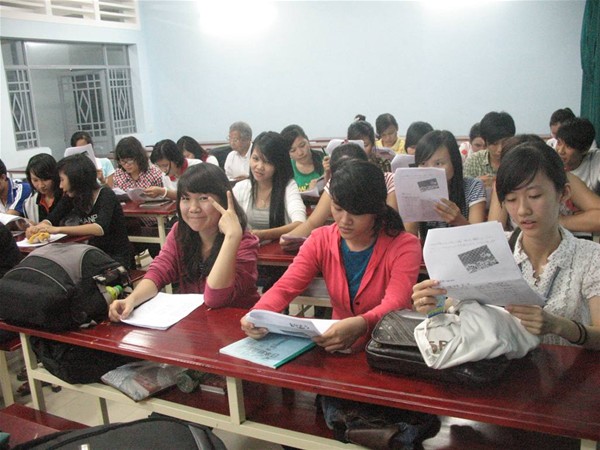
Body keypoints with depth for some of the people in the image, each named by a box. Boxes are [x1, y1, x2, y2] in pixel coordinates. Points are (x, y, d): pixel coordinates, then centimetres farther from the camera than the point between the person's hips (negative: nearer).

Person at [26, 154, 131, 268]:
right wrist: (36, 228, -23)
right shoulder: (71, 197, 3)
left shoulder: (106, 195, -16)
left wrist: (57, 229, -38)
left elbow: (100, 228, -32)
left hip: (116, 258, -6)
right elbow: (51, 219, 0)